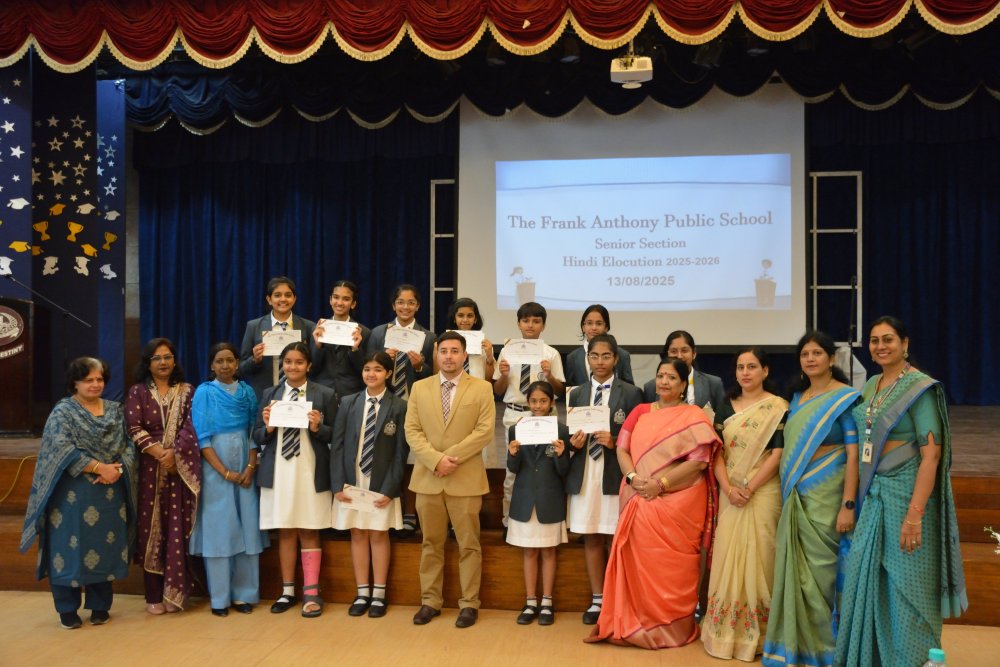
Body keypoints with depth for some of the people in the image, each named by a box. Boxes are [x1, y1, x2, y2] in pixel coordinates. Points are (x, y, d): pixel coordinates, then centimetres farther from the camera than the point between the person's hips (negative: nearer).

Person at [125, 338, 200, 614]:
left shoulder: (187, 391, 9)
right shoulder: (138, 392, 7)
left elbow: (191, 426, -2)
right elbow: (134, 429, -4)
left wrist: (174, 453, -16)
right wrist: (160, 454, -15)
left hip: (181, 468, 0)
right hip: (149, 468, 0)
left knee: (178, 528, -1)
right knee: (151, 528, 1)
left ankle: (175, 591, 7)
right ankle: (154, 595, 9)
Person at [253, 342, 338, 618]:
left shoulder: (325, 394, 1)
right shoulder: (269, 394, 9)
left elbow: (335, 435, 0)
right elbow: (257, 437, 8)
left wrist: (317, 427, -18)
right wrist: (268, 427, -12)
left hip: (311, 472, -2)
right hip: (277, 472, 3)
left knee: (309, 532, 4)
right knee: (284, 532, 9)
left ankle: (311, 592, 12)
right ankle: (287, 591, 21)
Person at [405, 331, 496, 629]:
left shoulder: (481, 388, 1)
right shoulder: (420, 387, 8)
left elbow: (485, 431, -8)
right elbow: (412, 431, 2)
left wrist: (451, 458, -15)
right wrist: (436, 460, -13)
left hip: (466, 478, -2)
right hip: (427, 478, 2)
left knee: (469, 545, 4)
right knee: (431, 544, 11)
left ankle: (469, 603, 14)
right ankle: (430, 600, 21)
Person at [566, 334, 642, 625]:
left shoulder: (631, 393, 1)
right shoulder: (577, 394, 12)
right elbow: (571, 435, 14)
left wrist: (614, 442, -17)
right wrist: (573, 443, -7)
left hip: (615, 475, -3)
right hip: (584, 475, 3)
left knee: (615, 540, 2)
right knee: (590, 538, 8)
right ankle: (597, 600, 19)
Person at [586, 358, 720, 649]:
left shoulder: (693, 416, -1)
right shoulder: (640, 412, 12)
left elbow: (700, 460, -11)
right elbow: (622, 449, 6)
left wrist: (661, 484, -16)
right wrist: (634, 478, -13)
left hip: (678, 504, -3)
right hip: (640, 502, 4)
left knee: (671, 567, 1)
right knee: (640, 562, 6)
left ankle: (671, 627, 15)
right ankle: (635, 623, 16)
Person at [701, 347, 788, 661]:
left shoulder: (778, 408, -3)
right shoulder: (726, 408, 10)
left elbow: (778, 454, -10)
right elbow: (717, 453, 6)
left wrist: (749, 488, -16)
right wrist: (728, 488, -9)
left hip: (763, 492, -4)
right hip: (730, 494, 4)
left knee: (757, 557, -2)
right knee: (727, 558, 4)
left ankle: (756, 633, 11)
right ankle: (725, 630, 15)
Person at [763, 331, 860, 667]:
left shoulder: (845, 398, -7)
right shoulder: (797, 397, 12)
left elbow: (853, 454, -12)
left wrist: (848, 504, -17)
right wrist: (787, 496, 12)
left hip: (825, 495, -6)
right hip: (796, 495, 6)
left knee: (820, 569, 1)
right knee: (795, 570, 9)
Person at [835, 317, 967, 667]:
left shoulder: (920, 387, -11)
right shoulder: (870, 386, 10)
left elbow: (931, 454, -17)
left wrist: (915, 514, -22)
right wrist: (856, 499, 10)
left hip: (905, 492, -7)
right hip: (873, 494, 7)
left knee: (905, 583, 3)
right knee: (868, 576, 12)